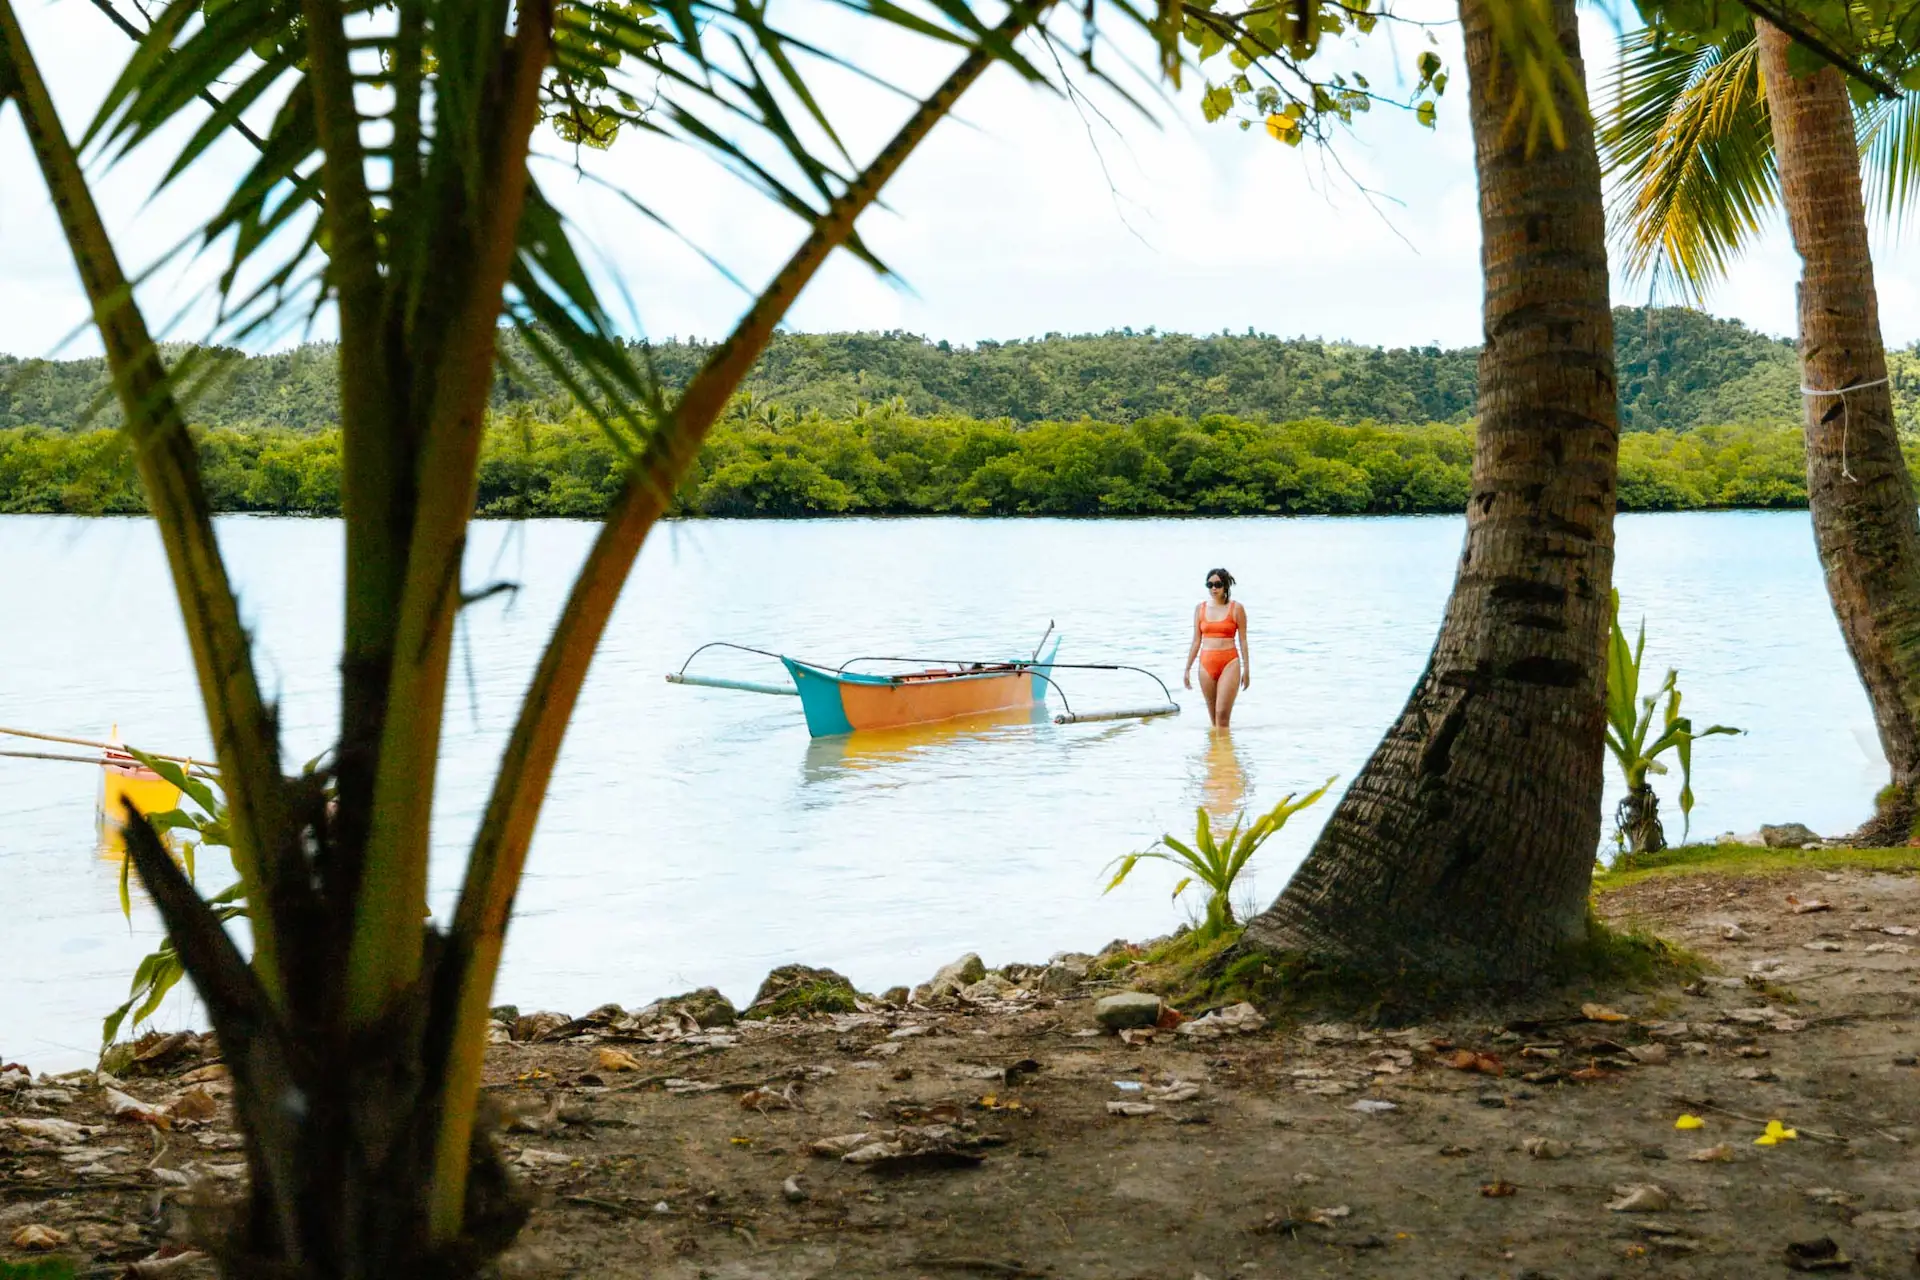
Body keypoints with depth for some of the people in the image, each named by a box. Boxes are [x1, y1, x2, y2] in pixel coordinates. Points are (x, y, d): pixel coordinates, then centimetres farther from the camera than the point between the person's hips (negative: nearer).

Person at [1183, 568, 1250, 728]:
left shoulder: (1236, 609, 1)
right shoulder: (1200, 609, 9)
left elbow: (1243, 641, 3)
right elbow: (1196, 641, 13)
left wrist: (1246, 669, 1)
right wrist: (1187, 669, 11)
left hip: (1229, 663, -3)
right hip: (1206, 663, 3)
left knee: (1222, 714, -13)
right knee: (1213, 716, 7)